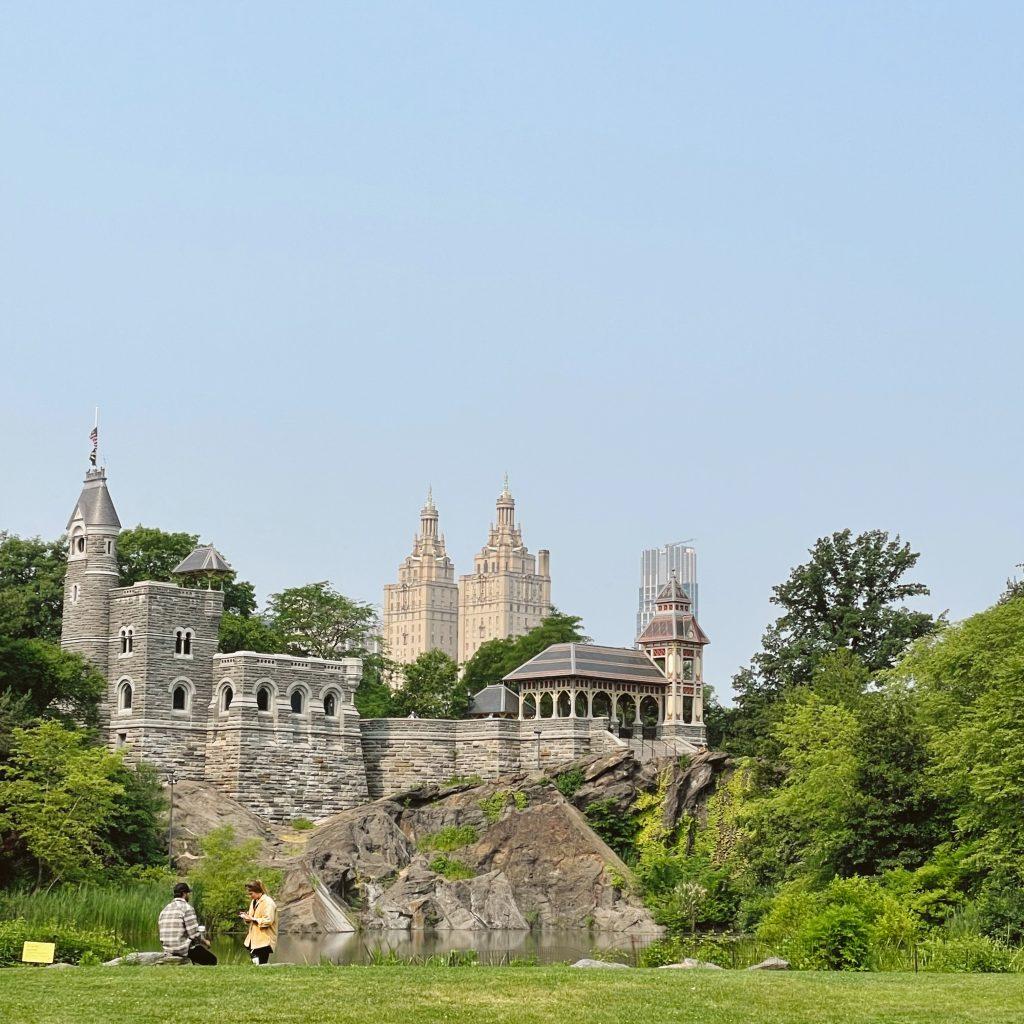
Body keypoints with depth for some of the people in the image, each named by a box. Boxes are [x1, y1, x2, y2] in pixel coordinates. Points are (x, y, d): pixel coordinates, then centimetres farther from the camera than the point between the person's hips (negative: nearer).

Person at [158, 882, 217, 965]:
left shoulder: (165, 910, 11)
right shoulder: (187, 908, -13)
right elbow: (194, 934, -17)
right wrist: (205, 941, 2)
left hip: (168, 950, 8)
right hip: (184, 949, -8)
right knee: (212, 960, 7)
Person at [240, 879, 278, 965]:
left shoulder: (268, 902, -13)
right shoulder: (254, 901, 15)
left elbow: (268, 920, -20)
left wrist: (253, 919, -20)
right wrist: (247, 917, 1)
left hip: (264, 941, -9)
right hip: (254, 940, 9)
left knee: (261, 966, -9)